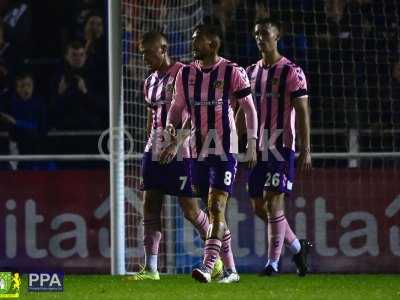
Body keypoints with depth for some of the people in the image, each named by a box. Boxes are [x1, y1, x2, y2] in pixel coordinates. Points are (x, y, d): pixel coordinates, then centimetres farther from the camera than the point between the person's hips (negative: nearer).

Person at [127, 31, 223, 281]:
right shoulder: (151, 81, 14)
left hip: (181, 150, -7)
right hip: (155, 149, 7)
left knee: (190, 209, -3)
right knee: (150, 205, -1)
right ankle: (151, 268, 0)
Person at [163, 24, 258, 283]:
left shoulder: (232, 72, -4)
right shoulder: (186, 74, 10)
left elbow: (249, 109, -1)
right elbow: (177, 107, 17)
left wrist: (252, 143, -8)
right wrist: (171, 127, -4)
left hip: (225, 149, -6)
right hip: (199, 150, 6)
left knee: (216, 208, -15)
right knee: (215, 212, 10)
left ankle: (207, 267, -23)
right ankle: (231, 270, 18)